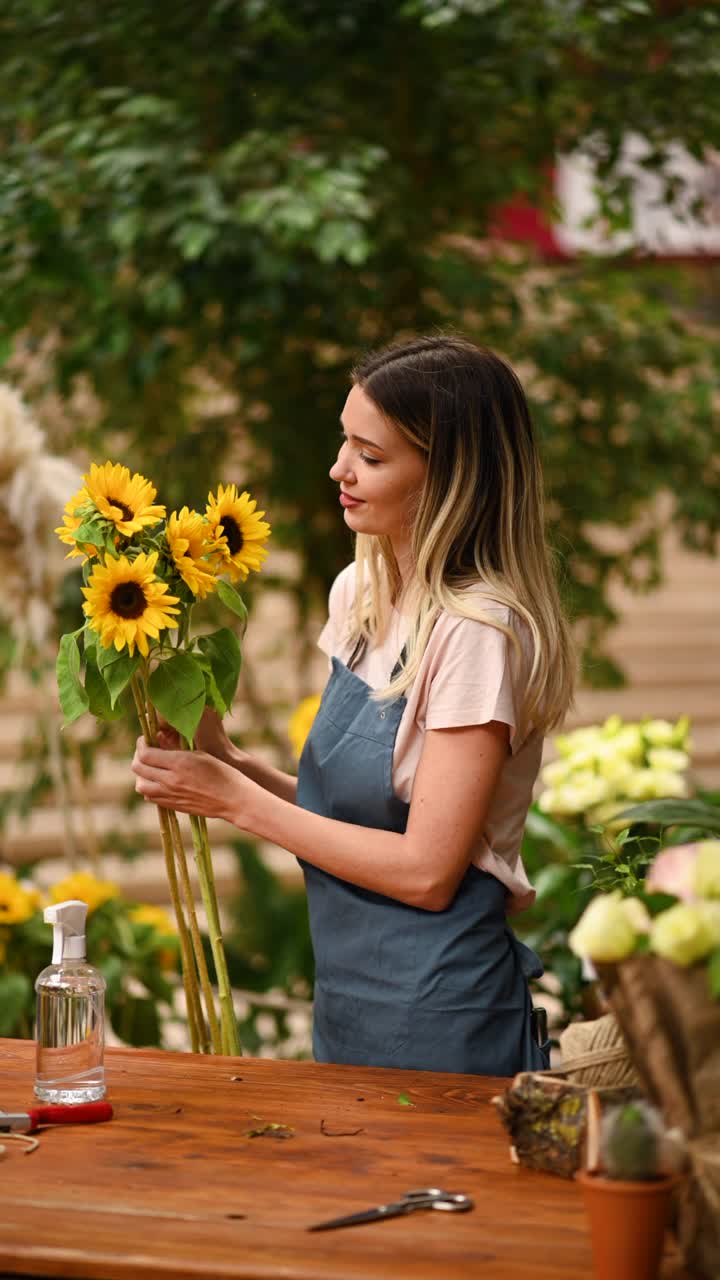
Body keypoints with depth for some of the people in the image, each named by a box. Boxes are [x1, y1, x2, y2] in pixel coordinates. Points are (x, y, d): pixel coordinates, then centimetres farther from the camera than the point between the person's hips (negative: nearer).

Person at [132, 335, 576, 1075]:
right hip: (345, 1000, 8)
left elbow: (425, 870, -21)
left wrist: (239, 801, -16)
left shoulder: (478, 628, -19)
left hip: (436, 1016, -8)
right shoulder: (359, 595, 5)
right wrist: (228, 762, -5)